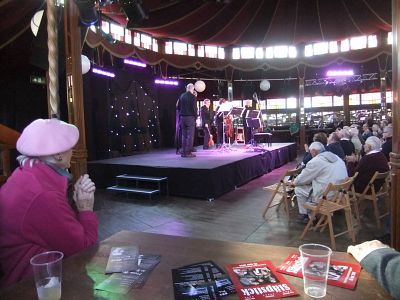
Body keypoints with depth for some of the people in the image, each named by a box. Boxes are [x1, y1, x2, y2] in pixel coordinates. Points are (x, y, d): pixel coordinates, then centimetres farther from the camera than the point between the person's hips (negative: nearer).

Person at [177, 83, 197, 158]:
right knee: (190, 135, -3)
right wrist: (195, 116, -1)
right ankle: (188, 152, -6)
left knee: (184, 135, 10)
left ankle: (183, 152, 11)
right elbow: (194, 108, -11)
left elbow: (178, 107, 12)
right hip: (190, 117, -6)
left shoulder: (181, 96, 9)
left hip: (182, 117, 6)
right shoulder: (192, 97, -8)